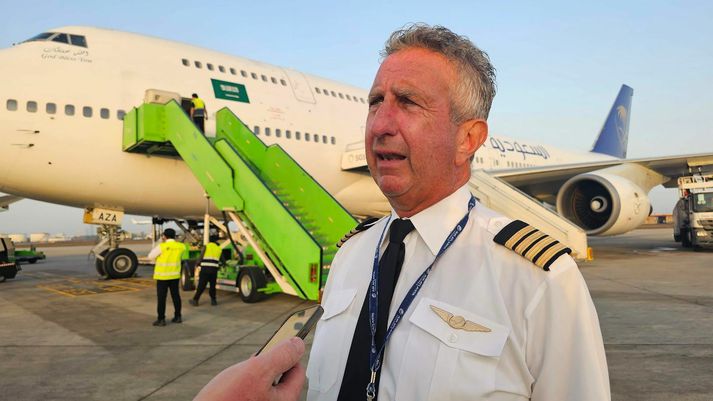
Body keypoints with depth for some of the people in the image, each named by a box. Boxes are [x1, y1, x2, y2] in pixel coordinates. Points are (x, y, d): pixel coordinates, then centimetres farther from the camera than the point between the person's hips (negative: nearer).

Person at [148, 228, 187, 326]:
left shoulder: (162, 246, -14)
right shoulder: (181, 246, -1)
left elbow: (151, 256, -2)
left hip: (162, 275, -4)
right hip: (175, 275, 5)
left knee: (161, 297, 2)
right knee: (175, 295, 13)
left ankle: (161, 319, 5)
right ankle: (178, 317, 19)